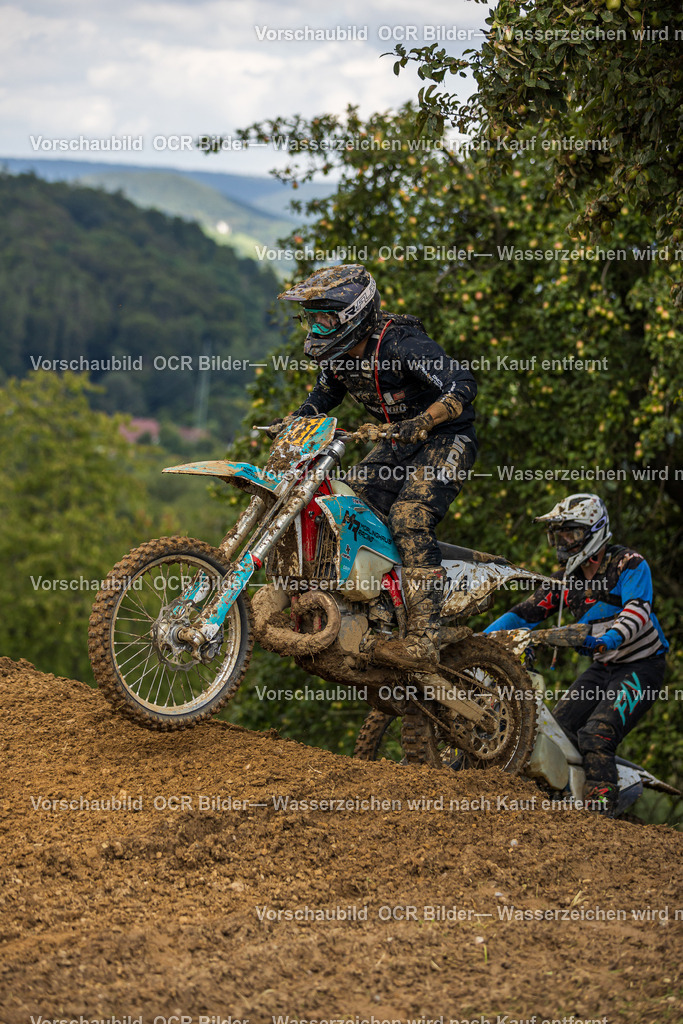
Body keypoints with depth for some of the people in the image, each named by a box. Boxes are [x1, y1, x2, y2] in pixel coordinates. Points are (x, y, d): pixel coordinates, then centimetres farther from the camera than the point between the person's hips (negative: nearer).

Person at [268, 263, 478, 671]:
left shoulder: (400, 345, -26)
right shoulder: (337, 355, 0)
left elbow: (463, 385, -32)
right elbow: (326, 392, 23)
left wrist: (420, 423, -44)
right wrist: (293, 420, 5)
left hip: (447, 439, -9)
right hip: (399, 442, 9)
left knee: (409, 519, -27)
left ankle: (424, 641, -32)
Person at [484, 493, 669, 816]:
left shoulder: (629, 564, -10)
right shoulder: (566, 580, 10)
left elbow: (638, 610, -26)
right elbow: (526, 612, 8)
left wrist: (609, 639, -44)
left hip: (641, 667, -7)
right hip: (601, 669, 7)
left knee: (596, 736, -25)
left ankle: (599, 811, -28)